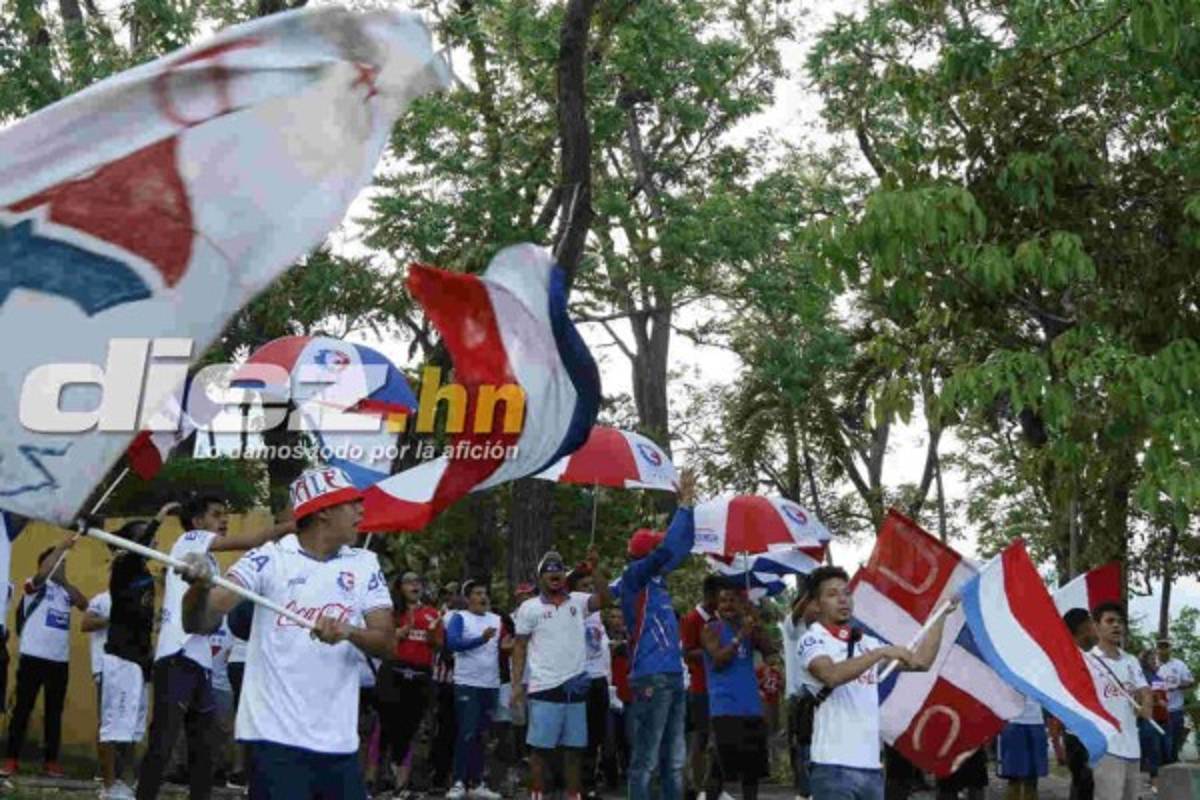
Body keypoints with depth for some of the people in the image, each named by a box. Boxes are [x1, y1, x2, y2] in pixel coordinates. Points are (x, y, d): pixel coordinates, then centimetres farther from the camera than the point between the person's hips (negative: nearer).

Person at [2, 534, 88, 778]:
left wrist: (65, 582, -9)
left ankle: (51, 761, 13)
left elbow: (84, 604, -4)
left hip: (60, 660, 5)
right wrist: (63, 546, -24)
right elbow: (43, 573, -23)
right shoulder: (36, 587, -2)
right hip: (33, 657, -5)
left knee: (55, 711, 7)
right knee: (23, 708, -1)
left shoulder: (65, 591, 12)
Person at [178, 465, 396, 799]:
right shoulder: (268, 559, -4)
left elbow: (387, 642, -1)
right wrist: (201, 584, -34)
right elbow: (197, 624, -12)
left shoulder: (364, 565, 8)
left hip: (339, 742, 5)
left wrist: (348, 631, -22)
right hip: (276, 736, -4)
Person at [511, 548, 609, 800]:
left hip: (575, 687, 3)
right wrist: (516, 683, -5)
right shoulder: (529, 608, 2)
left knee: (573, 748, 8)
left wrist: (594, 570, -19)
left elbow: (604, 600, -9)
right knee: (540, 748, 0)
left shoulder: (578, 601, 8)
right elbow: (520, 647, 3)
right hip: (544, 688, -3)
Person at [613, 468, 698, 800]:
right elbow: (668, 548, -18)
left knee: (674, 761, 11)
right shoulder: (634, 577, -5)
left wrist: (688, 505, 16)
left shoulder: (656, 579, 16)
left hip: (673, 677, 9)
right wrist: (683, 506, -9)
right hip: (651, 679, -9)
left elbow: (682, 548, 24)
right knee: (645, 760, -6)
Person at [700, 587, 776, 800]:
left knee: (754, 761, 7)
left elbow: (770, 650, 1)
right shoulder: (711, 629, -1)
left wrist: (756, 626, -11)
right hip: (725, 706, -6)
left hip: (751, 706, 6)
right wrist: (740, 635, -20)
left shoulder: (749, 628, 14)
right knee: (724, 761, -10)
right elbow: (719, 659, -15)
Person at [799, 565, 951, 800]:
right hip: (834, 767, -7)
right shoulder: (813, 640, -5)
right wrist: (882, 652, -23)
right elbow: (831, 675, -25)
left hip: (871, 767, 7)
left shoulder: (866, 643, 17)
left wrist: (941, 615, 17)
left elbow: (921, 661, 20)